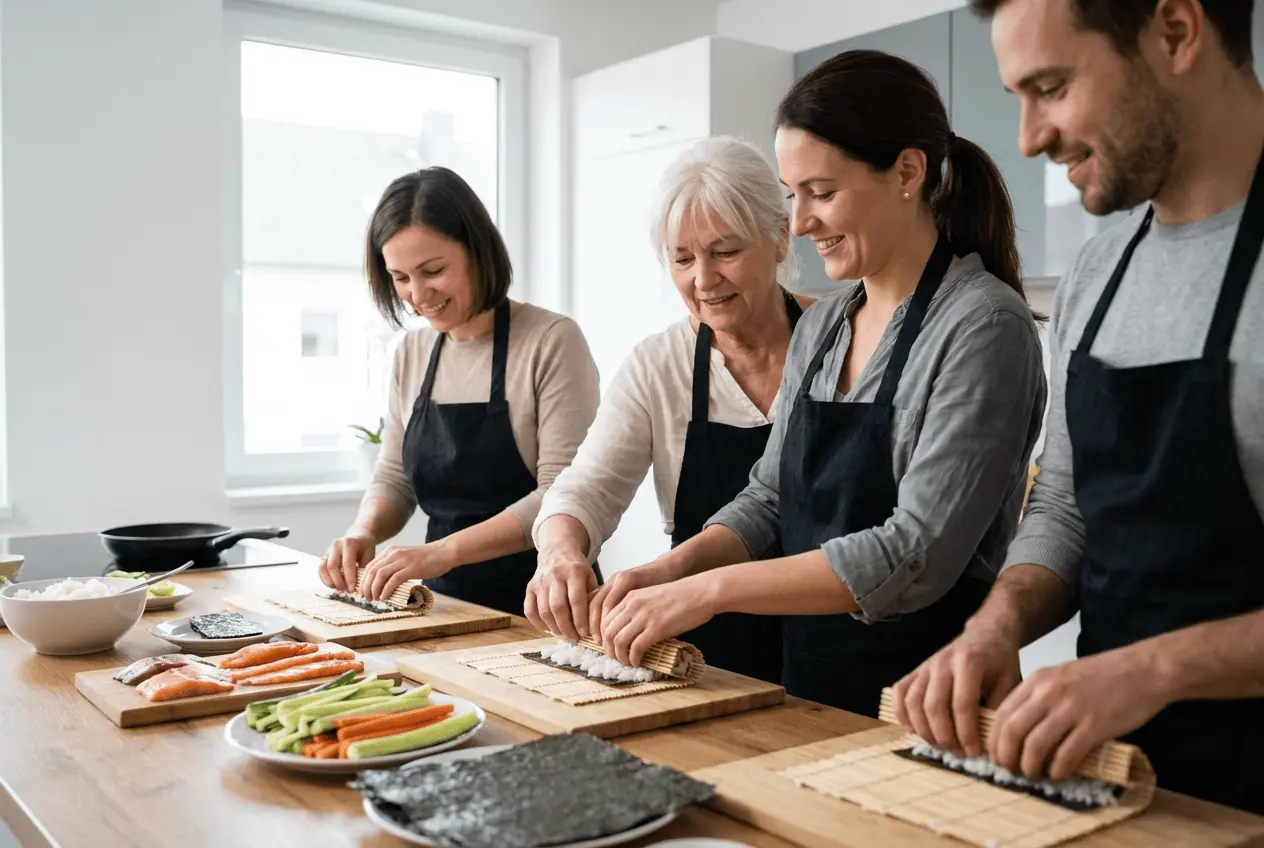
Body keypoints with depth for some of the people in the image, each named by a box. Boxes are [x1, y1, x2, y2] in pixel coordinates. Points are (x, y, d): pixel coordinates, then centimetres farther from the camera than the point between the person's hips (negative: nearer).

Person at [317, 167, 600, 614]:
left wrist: (444, 551, -21)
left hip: (539, 607, -4)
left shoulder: (552, 341, -8)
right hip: (446, 602, 5)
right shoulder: (411, 354, 11)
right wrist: (364, 532, -3)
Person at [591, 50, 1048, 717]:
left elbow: (918, 554, -21)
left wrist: (711, 589, -21)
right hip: (810, 692, 6)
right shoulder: (819, 328, 8)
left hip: (926, 706, -6)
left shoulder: (984, 326, -14)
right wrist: (675, 567, -6)